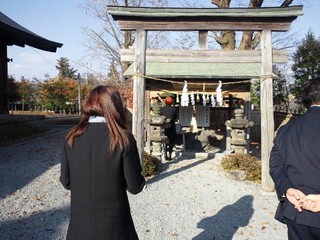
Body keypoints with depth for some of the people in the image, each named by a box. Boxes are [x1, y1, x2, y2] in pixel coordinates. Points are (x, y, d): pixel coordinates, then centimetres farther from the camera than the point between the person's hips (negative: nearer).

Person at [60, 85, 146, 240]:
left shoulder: (72, 137, -6)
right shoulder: (123, 139, -16)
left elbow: (66, 181, 2)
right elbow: (135, 186, -10)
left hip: (79, 223, 3)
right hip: (113, 224, -2)